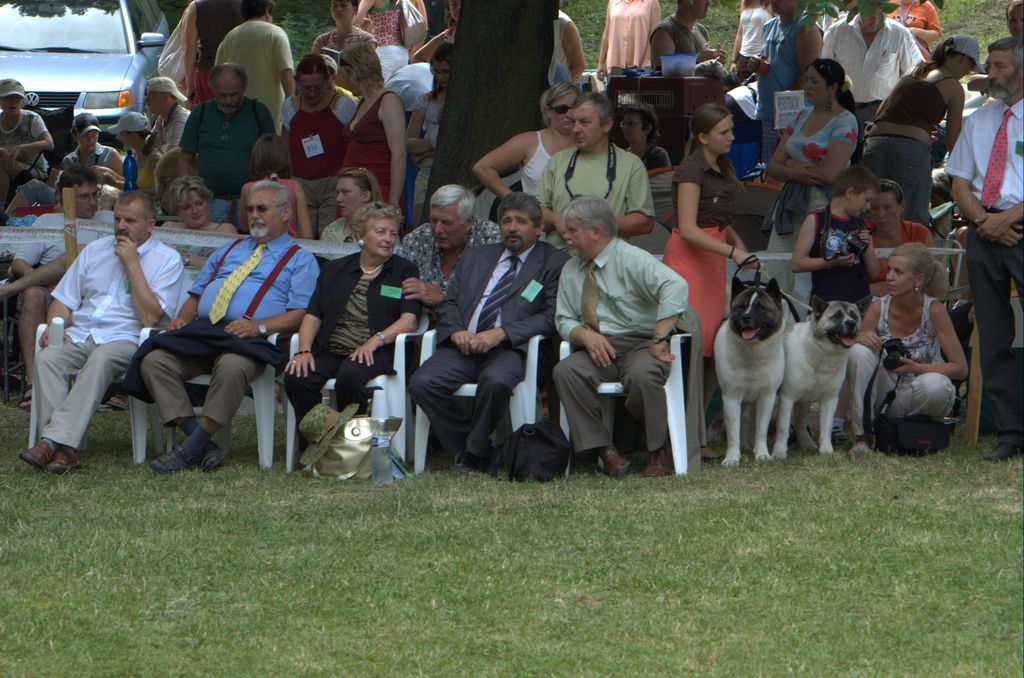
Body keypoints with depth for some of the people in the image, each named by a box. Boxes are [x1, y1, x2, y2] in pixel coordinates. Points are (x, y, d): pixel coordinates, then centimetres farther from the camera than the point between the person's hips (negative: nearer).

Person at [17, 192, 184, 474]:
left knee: (100, 361, -39)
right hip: (78, 334, 4)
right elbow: (64, 299, 22)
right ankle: (64, 450, -40)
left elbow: (150, 318, -8)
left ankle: (55, 441, -47)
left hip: (124, 339, -4)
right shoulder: (95, 250, 21)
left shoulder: (167, 260, 5)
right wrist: (53, 328, 0)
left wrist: (132, 264, -7)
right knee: (46, 358, -29)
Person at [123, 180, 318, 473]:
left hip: (249, 339, -5)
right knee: (154, 359, -24)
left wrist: (260, 326, -17)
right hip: (200, 333, 6)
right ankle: (202, 445, -28)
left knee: (232, 366, -41)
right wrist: (183, 318, 8)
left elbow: (301, 314, 0)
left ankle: (193, 447, -29)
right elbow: (196, 295, 32)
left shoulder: (300, 260, 14)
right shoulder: (228, 251, 33)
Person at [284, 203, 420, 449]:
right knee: (297, 378, -26)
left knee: (350, 376, -37)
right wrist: (304, 350, -5)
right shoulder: (335, 270, 22)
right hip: (330, 352, 3)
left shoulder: (404, 272, 12)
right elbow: (312, 316, 14)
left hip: (376, 353, -3)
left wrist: (376, 340, -18)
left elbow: (409, 320, -2)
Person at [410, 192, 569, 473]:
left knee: (495, 380, -38)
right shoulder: (479, 257, 25)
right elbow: (449, 303, 19)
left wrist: (502, 333, -16)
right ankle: (463, 449, -6)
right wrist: (456, 331, -5)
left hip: (511, 348, -5)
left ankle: (474, 452, -14)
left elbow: (551, 316, -5)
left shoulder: (554, 264, 8)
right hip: (465, 344, 5)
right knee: (422, 382, -23)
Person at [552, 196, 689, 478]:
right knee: (565, 372, -27)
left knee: (642, 374, -38)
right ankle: (605, 452, -23)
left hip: (640, 344, -5)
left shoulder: (631, 259, -7)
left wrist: (659, 340, -25)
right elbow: (564, 320, 15)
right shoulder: (571, 271, 14)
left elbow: (675, 287, -21)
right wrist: (585, 334, -10)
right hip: (598, 349, 5)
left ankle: (659, 453, -16)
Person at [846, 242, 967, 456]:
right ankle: (862, 436, -14)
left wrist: (915, 368, -26)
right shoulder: (879, 308, -7)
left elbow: (960, 368, -13)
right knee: (860, 351, -24)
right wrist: (863, 340, -24)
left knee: (935, 385, -37)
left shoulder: (934, 310, -14)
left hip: (918, 397, -2)